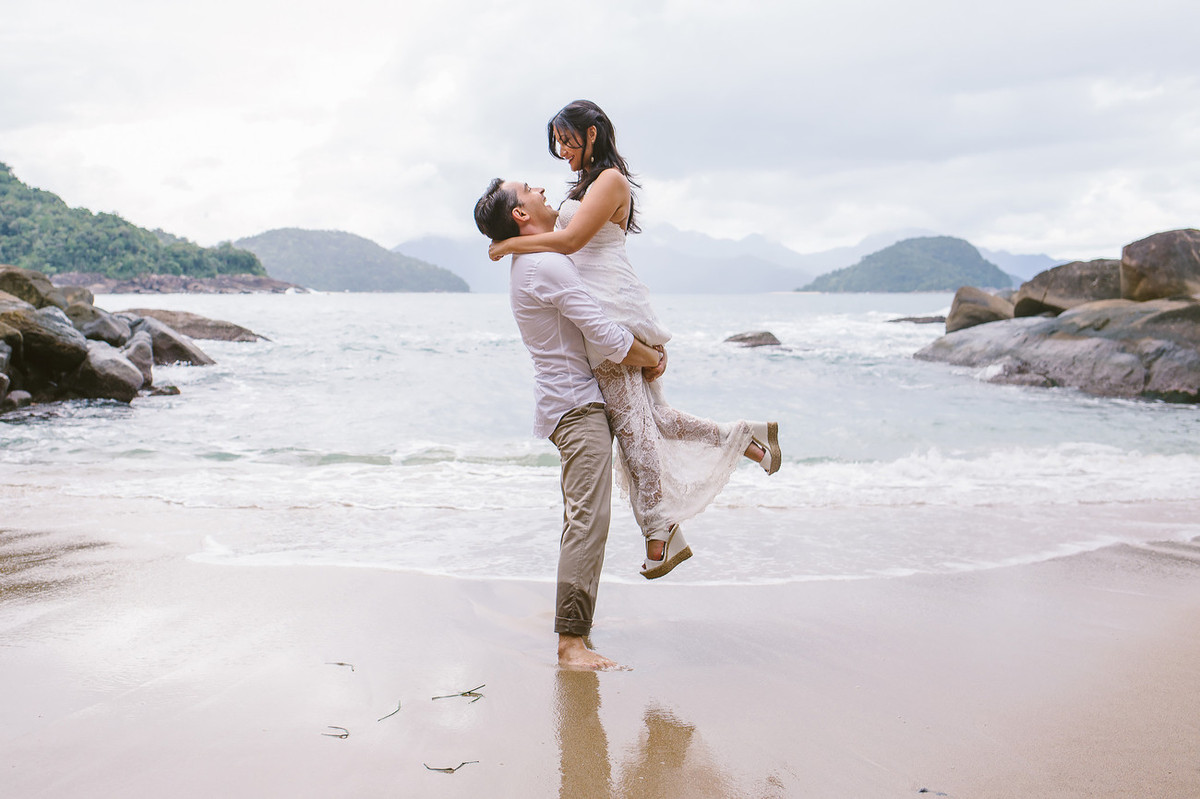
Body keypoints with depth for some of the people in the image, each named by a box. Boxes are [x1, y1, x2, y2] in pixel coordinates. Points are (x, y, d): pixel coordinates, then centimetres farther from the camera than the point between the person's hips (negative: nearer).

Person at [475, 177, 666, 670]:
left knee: (581, 518, 19)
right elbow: (607, 339, -20)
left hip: (566, 402, 11)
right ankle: (571, 642, -16)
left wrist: (650, 348, 13)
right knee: (589, 518, -16)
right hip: (577, 404, -11)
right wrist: (652, 360, -1)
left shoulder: (531, 263, 16)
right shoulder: (546, 265, -18)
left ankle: (575, 620, 29)